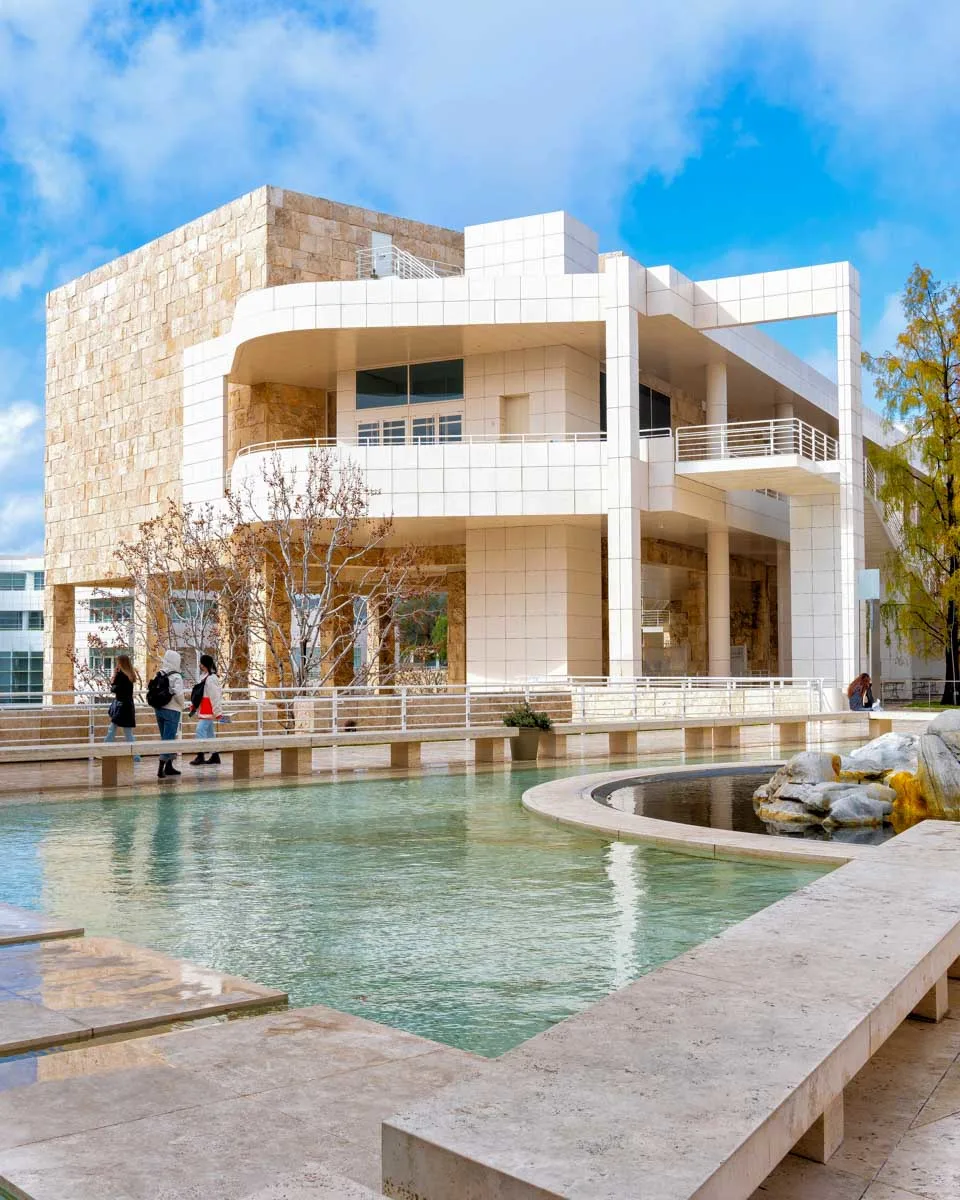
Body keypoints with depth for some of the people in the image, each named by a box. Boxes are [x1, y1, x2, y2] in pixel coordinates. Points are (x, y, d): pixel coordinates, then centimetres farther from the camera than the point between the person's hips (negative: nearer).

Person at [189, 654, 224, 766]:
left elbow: (215, 696, -20)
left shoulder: (211, 679, -17)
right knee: (210, 732, 12)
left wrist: (218, 712, -20)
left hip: (208, 711, -11)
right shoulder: (205, 677, 15)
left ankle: (200, 757, -12)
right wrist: (194, 705, 22)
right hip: (205, 711, 11)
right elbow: (201, 694, 23)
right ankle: (215, 757, 17)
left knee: (201, 730, -14)